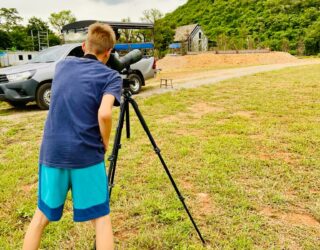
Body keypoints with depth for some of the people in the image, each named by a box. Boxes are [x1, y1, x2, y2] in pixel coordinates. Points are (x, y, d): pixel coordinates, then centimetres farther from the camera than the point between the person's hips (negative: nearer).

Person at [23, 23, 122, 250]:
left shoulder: (63, 65, 12)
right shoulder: (111, 76, -3)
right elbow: (104, 114, -20)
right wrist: (105, 144, -4)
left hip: (52, 152, 5)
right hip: (87, 155, -4)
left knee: (42, 216, 21)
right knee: (101, 218, 10)